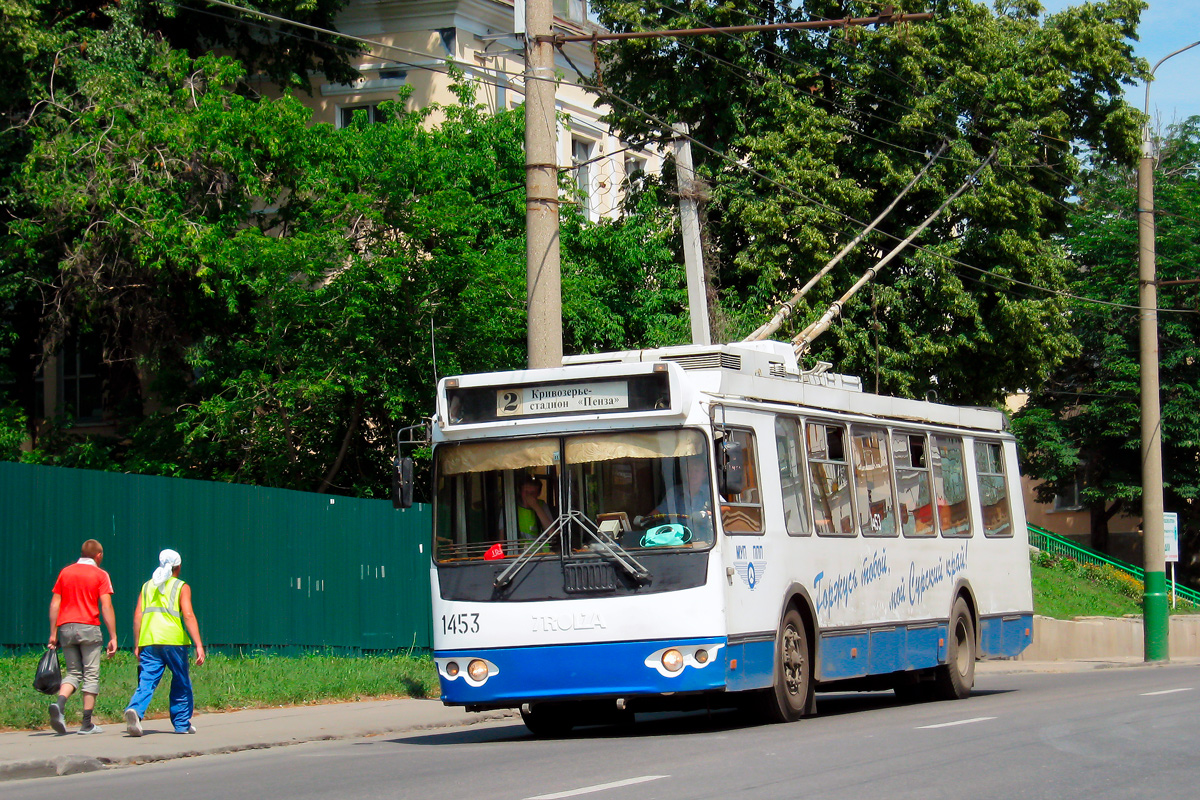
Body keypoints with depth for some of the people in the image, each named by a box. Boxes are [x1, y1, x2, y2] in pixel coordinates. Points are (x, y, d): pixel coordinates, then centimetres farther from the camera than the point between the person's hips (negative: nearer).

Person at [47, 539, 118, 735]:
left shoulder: (65, 572, 12)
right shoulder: (100, 575, 1)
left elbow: (54, 604, 9)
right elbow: (106, 607, -7)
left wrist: (53, 634, 13)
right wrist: (113, 637, -6)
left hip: (66, 628, 4)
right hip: (89, 628, -4)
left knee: (73, 673, 13)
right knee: (91, 675, 4)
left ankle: (59, 704, -15)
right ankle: (87, 724, 2)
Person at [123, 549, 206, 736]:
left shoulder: (147, 586, 17)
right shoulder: (181, 587, 5)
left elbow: (138, 615, 10)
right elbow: (188, 615, -7)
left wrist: (137, 645, 13)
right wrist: (199, 645, -11)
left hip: (148, 641, 3)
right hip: (173, 640, -3)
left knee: (146, 682, -3)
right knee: (181, 684, 13)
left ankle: (135, 709, -30)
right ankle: (182, 724, 19)